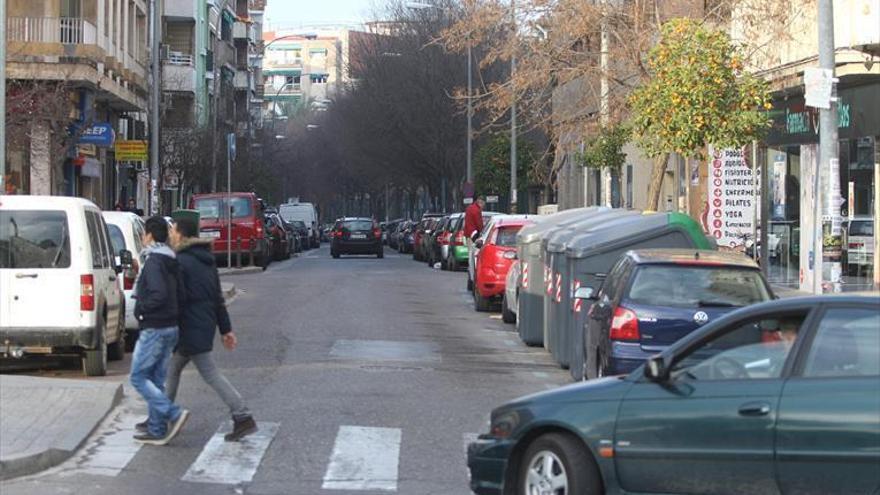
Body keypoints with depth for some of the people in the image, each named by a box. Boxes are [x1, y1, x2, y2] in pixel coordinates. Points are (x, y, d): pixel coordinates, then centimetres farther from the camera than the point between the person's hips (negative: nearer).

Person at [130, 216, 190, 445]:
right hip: (170, 327, 9)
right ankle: (156, 429, 15)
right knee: (156, 379, 13)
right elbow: (179, 294, 14)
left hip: (154, 329, -9)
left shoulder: (153, 261, -16)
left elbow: (159, 294, -26)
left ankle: (174, 413, -13)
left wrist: (141, 308, -12)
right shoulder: (171, 262, 13)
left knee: (138, 377, -3)